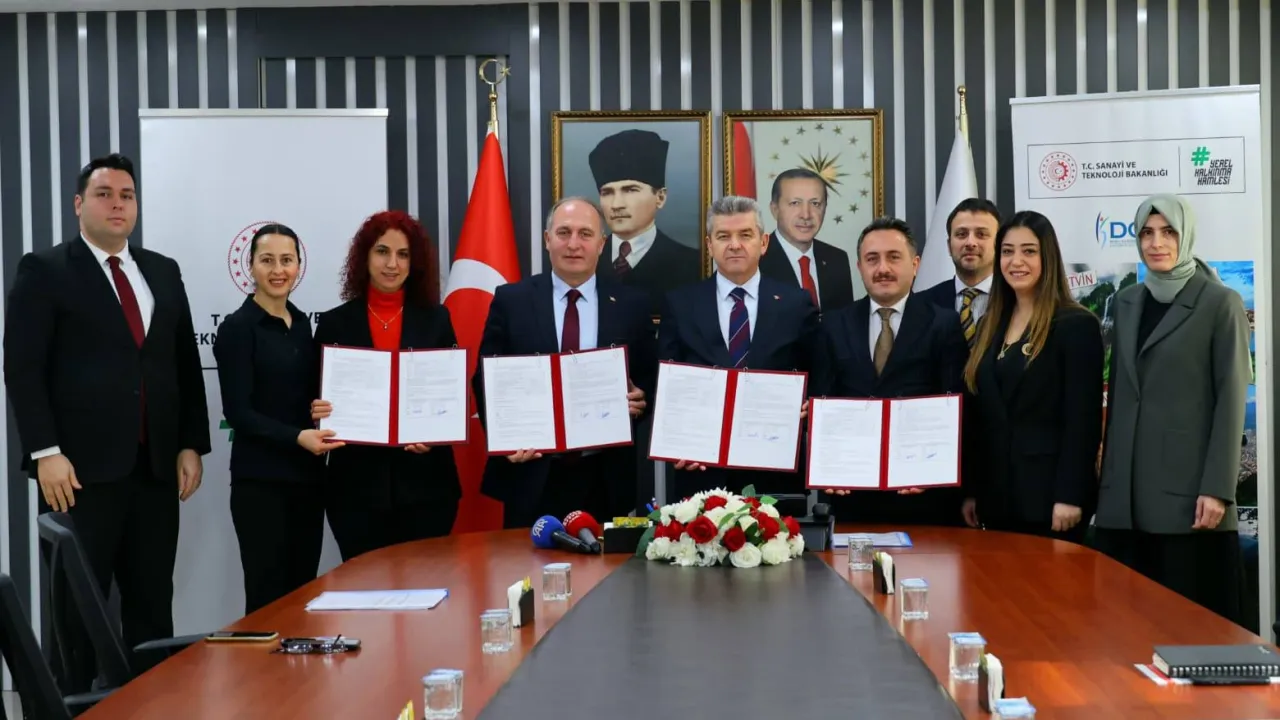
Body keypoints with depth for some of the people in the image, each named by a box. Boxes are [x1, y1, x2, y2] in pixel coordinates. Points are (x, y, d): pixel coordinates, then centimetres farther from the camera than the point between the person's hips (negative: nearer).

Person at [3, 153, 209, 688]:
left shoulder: (164, 272, 15)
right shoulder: (44, 270, 0)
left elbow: (186, 365, 16)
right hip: (83, 469, -5)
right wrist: (46, 453, -15)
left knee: (152, 606, 8)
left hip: (156, 467, 5)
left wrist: (191, 445, 8)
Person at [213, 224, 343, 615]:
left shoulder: (302, 323, 12)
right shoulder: (237, 328, -7)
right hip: (260, 480, -6)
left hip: (307, 477, 6)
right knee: (268, 596, -4)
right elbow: (238, 411, -13)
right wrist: (296, 437, -24)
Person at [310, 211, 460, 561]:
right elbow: (318, 400, 6)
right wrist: (318, 412, -17)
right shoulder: (334, 323, 4)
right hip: (357, 487, 0)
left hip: (424, 485, 1)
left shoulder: (436, 319, 5)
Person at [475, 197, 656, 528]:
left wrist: (639, 400, -12)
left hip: (606, 479, 1)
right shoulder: (511, 300, 2)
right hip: (532, 476, -1)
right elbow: (486, 380, 2)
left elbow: (650, 382, 10)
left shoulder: (632, 304, 5)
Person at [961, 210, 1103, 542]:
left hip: (1049, 495, -6)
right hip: (997, 495, 6)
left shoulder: (1077, 325, -6)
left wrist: (1070, 496, -17)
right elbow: (977, 416, 13)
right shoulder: (991, 327, 13)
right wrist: (970, 489, 9)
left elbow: (1083, 419, -12)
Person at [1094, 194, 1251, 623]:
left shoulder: (1220, 303, -2)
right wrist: (1108, 469, 11)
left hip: (1187, 490, -5)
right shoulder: (1127, 302, 14)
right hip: (1126, 491, 5)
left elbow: (1231, 400, -7)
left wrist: (1217, 488, -13)